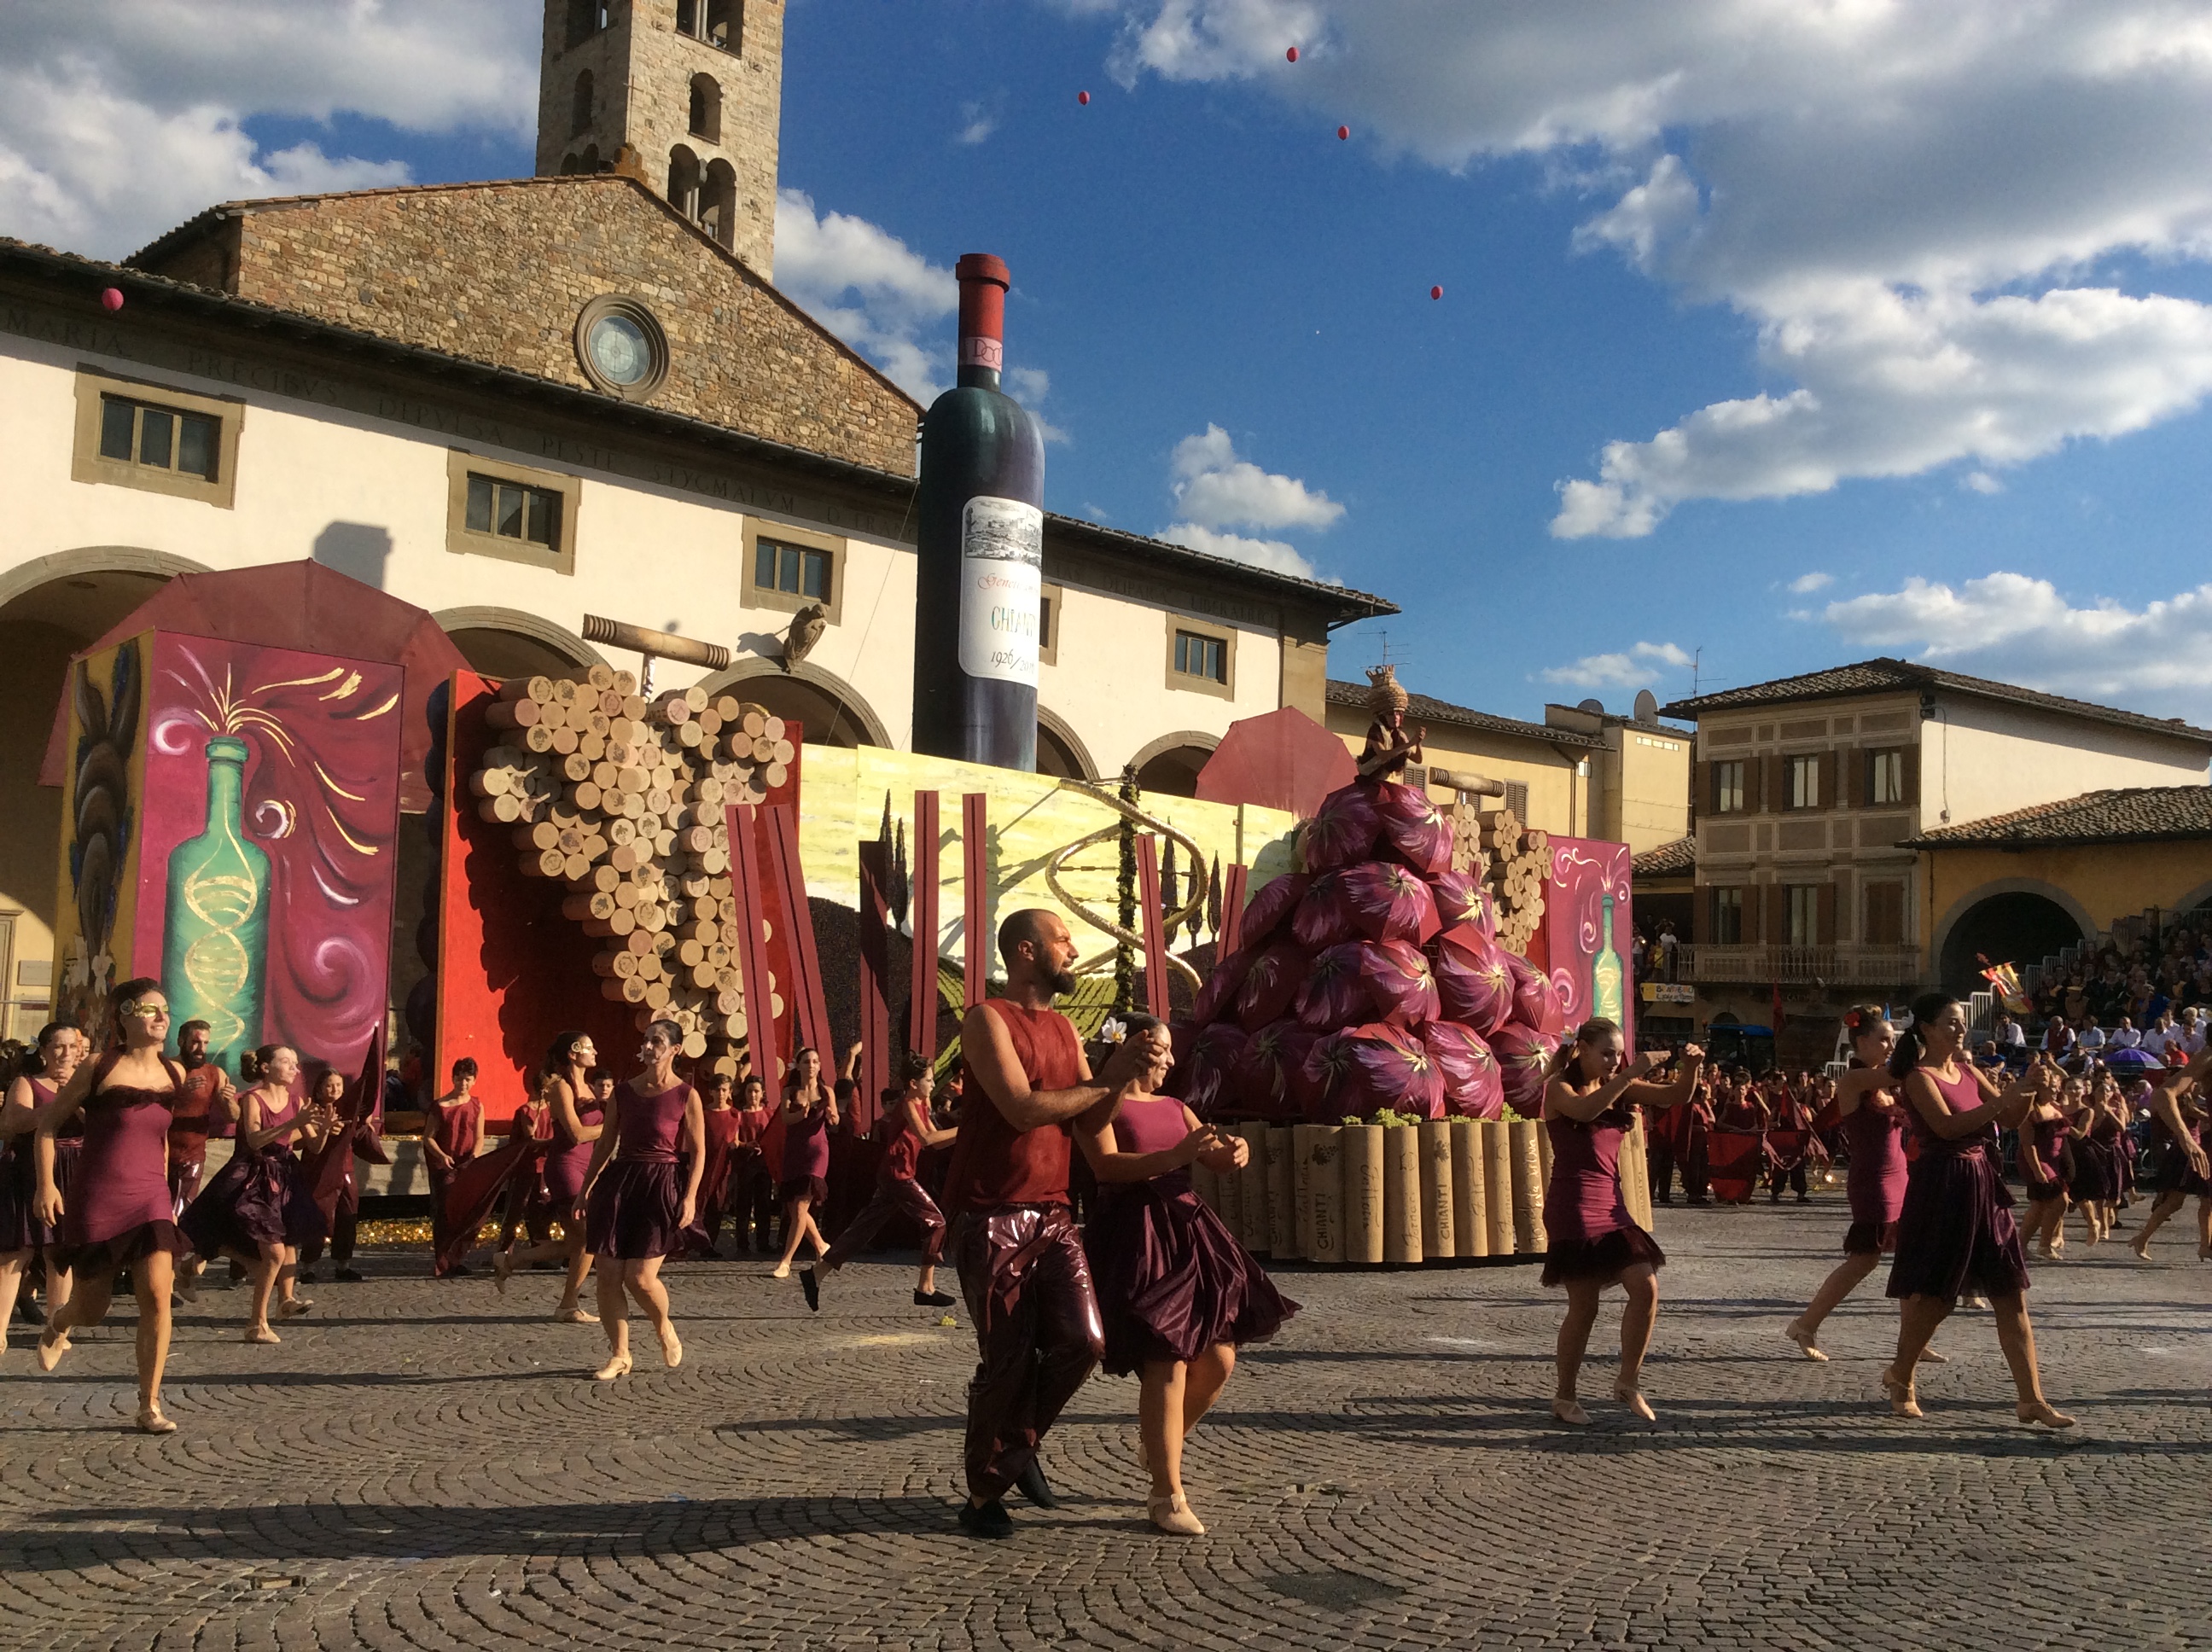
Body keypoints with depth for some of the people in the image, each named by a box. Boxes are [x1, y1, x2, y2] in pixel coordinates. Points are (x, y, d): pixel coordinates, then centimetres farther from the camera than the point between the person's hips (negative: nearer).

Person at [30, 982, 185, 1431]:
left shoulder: (175, 1074, 6)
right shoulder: (100, 1068, -5)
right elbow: (49, 1122, 2)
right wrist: (46, 1184, -8)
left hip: (150, 1198, 3)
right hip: (95, 1200, -2)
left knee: (157, 1295, -14)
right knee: (93, 1308, 6)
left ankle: (150, 1407, -3)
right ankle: (59, 1323, 46)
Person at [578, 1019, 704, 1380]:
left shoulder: (686, 1096, -2)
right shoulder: (623, 1092, 9)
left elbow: (698, 1151, -2)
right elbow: (605, 1143, 13)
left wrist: (690, 1197, -12)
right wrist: (586, 1188, 9)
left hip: (660, 1186, -4)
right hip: (617, 1183, 4)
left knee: (641, 1278, -10)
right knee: (608, 1276, 0)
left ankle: (664, 1328, 21)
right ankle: (619, 1355, 14)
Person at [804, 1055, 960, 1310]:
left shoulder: (920, 1106, 18)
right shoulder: (907, 1105, -11)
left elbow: (937, 1142, 17)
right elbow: (926, 1138, -24)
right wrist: (960, 1130, -20)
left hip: (893, 1177, 9)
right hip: (898, 1175, -9)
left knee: (863, 1228, 8)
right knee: (936, 1222, -5)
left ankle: (816, 1274, 8)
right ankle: (925, 1289, -2)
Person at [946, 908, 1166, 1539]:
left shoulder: (1065, 1028, 15)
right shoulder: (987, 1020, -8)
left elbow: (1090, 1119, 8)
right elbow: (1023, 1108, -20)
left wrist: (1124, 1071, -9)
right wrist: (1106, 1080, -12)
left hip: (1052, 1214, 6)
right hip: (993, 1218, -6)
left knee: (1083, 1341, -6)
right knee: (1008, 1361, -2)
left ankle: (1017, 1442, 20)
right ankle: (984, 1494, 17)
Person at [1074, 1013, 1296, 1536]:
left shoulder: (1175, 1109, 21)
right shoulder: (1101, 1106, -1)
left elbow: (1219, 1162, 14)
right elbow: (1108, 1164, -17)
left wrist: (1236, 1151, -10)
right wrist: (1175, 1156, -28)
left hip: (1187, 1232, 7)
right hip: (1136, 1240, -7)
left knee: (1219, 1360, 5)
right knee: (1167, 1365, -13)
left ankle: (1159, 1446, 30)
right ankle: (1167, 1495, -4)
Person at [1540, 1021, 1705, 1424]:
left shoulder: (1617, 1087, 12)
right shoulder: (1559, 1088, -6)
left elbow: (1676, 1096, 6)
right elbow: (1585, 1110, -29)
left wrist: (1690, 1067, -14)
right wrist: (1632, 1072, -32)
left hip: (1611, 1205, 7)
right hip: (1573, 1206, -6)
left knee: (1646, 1288, -5)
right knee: (1584, 1306, -3)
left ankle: (1628, 1383, 10)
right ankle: (1565, 1396, 13)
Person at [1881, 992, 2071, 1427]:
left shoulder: (1969, 1072, 13)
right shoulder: (1918, 1077, -8)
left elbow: (2009, 1120, 8)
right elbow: (1948, 1126, -22)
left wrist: (2030, 1091, -11)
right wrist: (2007, 1096, -26)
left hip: (1984, 1185, 7)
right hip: (1940, 1188, -7)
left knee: (2012, 1297, 2)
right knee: (1931, 1297, 2)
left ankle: (2032, 1399, 4)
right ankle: (1900, 1378, 24)